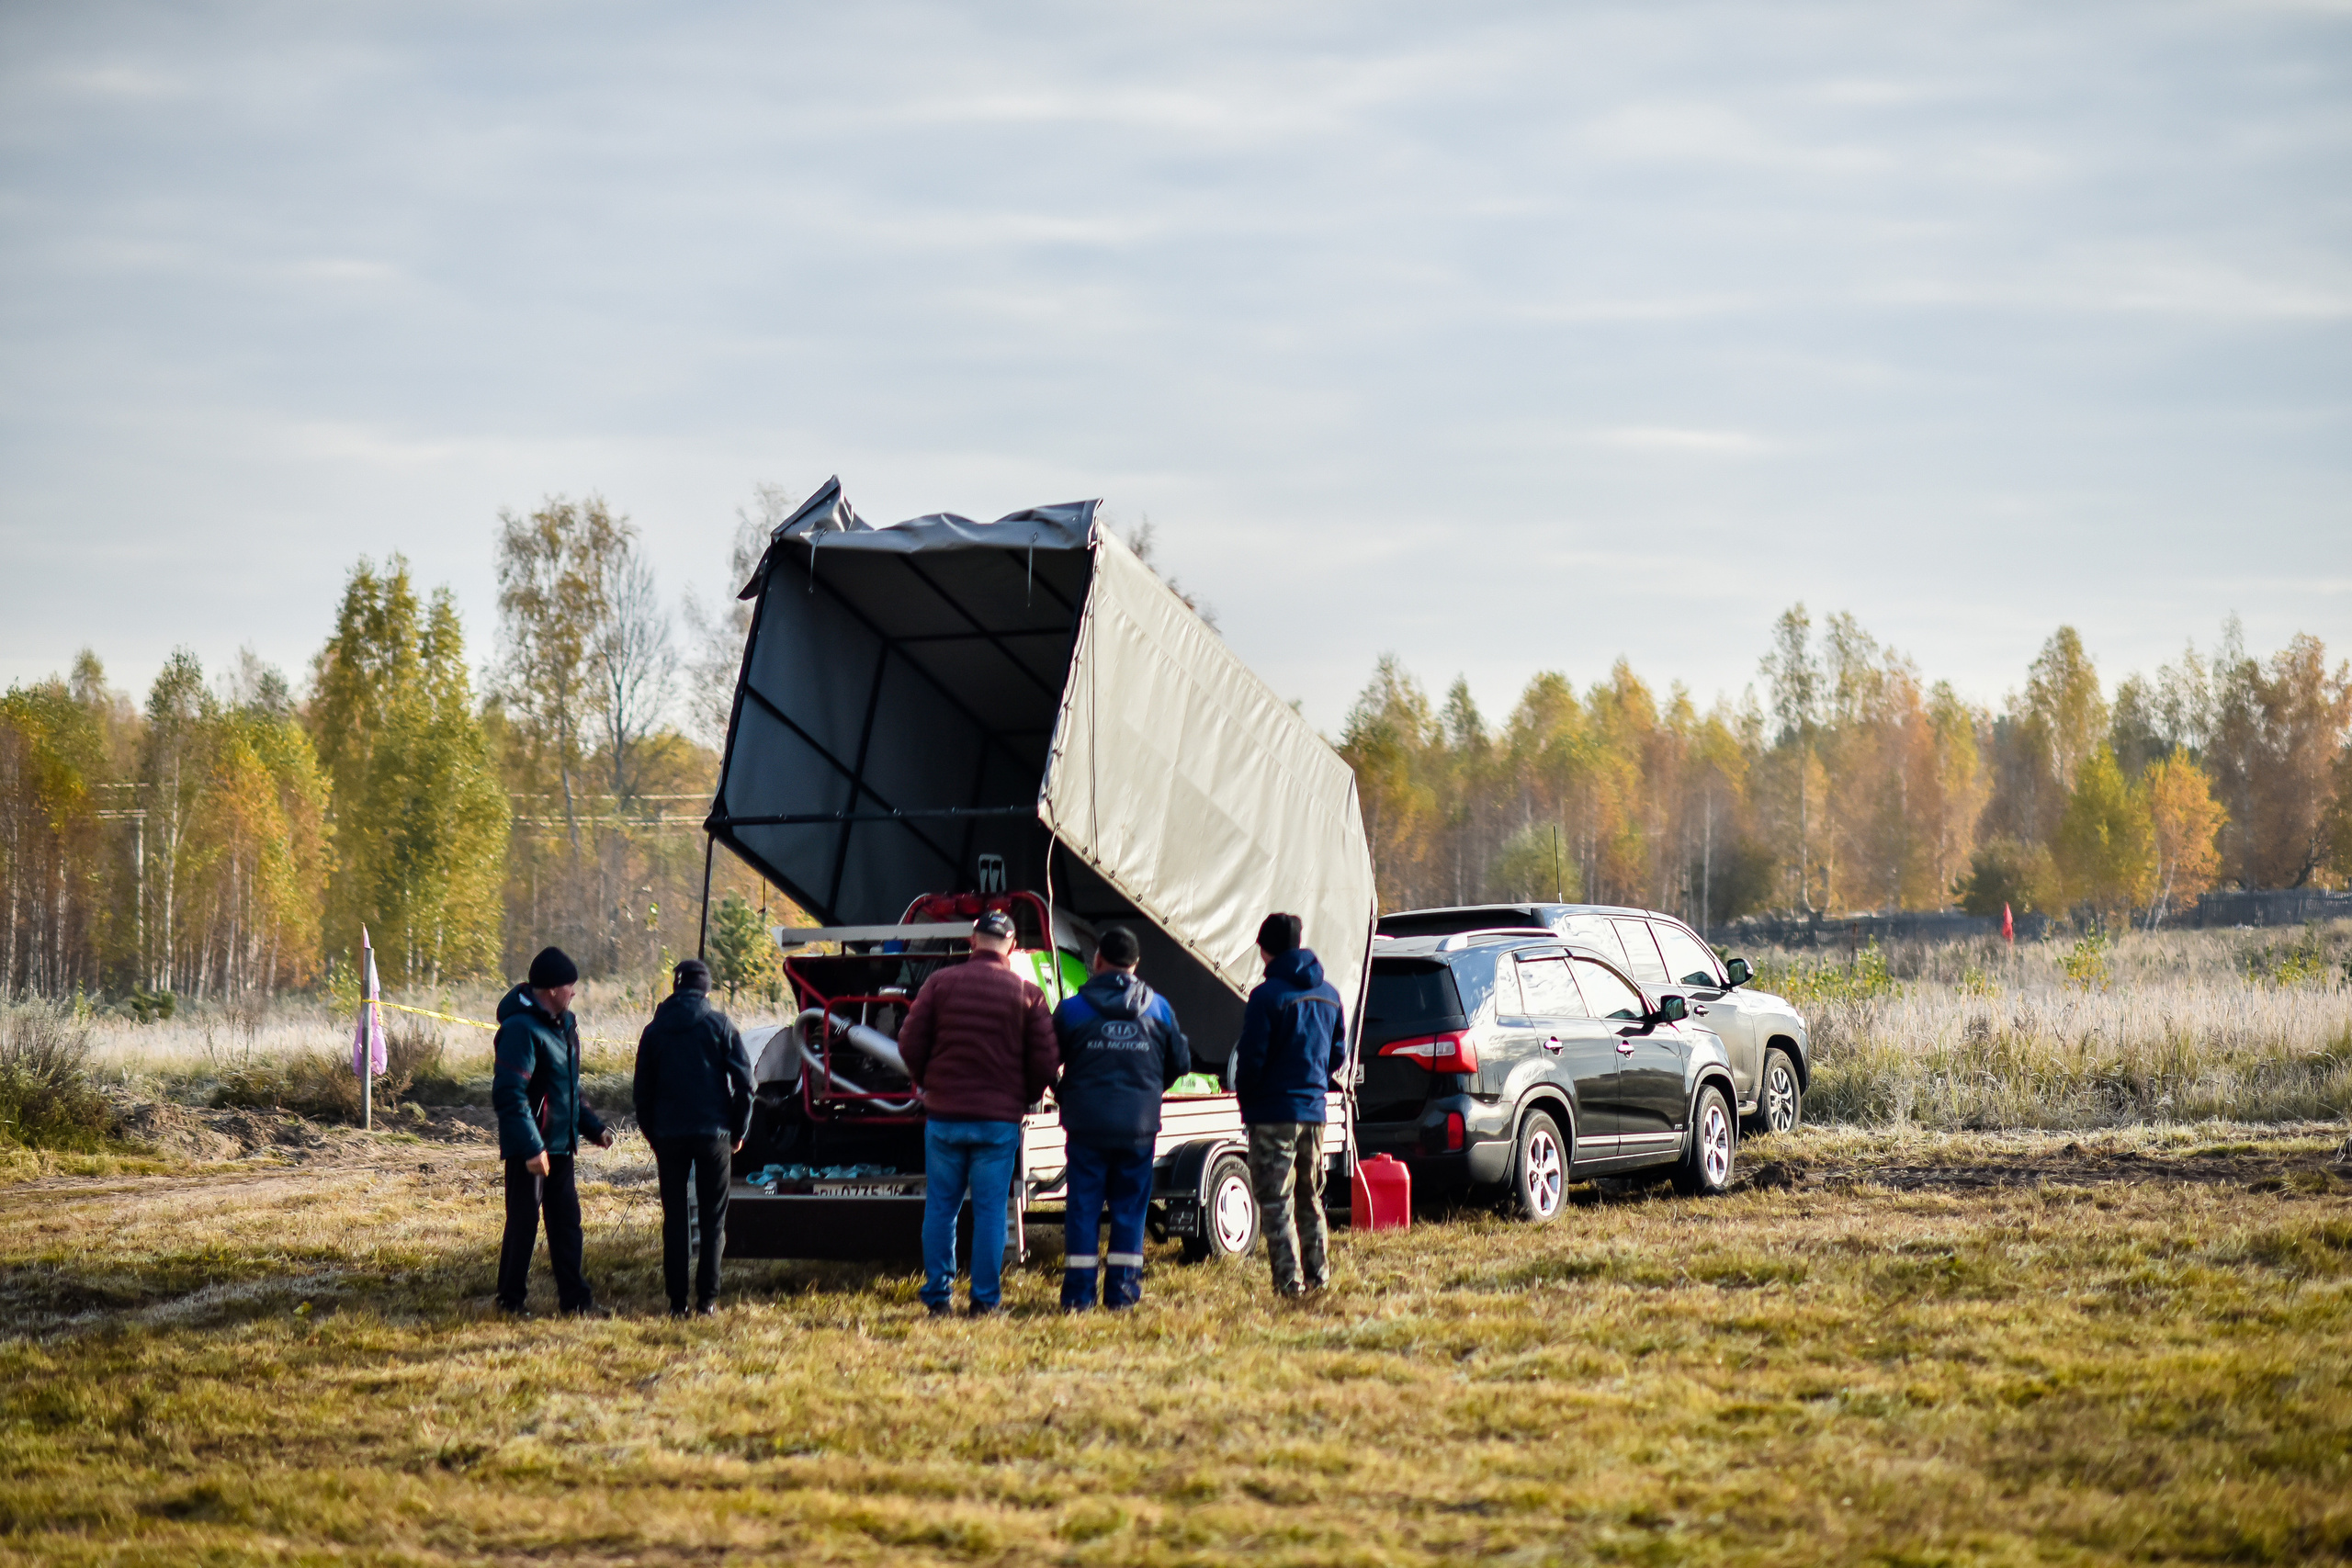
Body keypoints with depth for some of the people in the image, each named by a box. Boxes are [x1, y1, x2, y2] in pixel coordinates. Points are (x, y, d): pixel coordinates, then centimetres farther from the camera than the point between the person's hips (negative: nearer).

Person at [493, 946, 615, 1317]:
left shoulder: (562, 1024, 13)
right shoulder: (521, 1029, -19)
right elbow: (509, 1095, -24)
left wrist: (593, 1127, 19)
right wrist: (531, 1146, -27)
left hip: (559, 1144, 9)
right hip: (531, 1148, -9)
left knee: (566, 1221, 11)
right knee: (523, 1224, -1)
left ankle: (574, 1299, 16)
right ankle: (510, 1300, 8)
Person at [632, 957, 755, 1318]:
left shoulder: (655, 1030, 7)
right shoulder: (719, 1024, -1)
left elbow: (642, 1092, 10)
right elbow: (743, 1083, -3)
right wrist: (738, 1131, 7)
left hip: (668, 1136, 2)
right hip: (713, 1133, -2)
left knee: (674, 1219, 7)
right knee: (713, 1219, 5)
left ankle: (677, 1300, 2)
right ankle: (707, 1298, -1)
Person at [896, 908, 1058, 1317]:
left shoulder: (941, 982, 0)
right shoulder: (1027, 993, 0)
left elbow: (910, 1044, -1)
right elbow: (1045, 1061, -1)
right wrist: (1023, 1100, 16)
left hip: (944, 1115, 1)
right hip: (999, 1121, -1)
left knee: (940, 1207, 8)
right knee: (990, 1210, 4)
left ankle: (937, 1295, 9)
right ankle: (985, 1299, 4)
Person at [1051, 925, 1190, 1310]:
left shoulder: (1072, 1009, -2)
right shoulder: (1158, 1008, 4)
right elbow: (1180, 1062, 10)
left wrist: (1065, 1097, 20)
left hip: (1087, 1123, -1)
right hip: (1139, 1126, 1)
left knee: (1083, 1206, 3)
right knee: (1130, 1207, 9)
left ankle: (1078, 1292, 2)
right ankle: (1122, 1289, 8)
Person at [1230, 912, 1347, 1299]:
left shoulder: (1267, 995, -14)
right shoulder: (1328, 994, 8)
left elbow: (1252, 1059, -13)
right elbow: (1338, 1056, 14)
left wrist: (1246, 1099, 2)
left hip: (1274, 1111, -6)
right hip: (1314, 1110, 6)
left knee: (1276, 1201, -2)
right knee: (1310, 1198, 17)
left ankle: (1289, 1280, -6)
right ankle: (1318, 1274, 18)